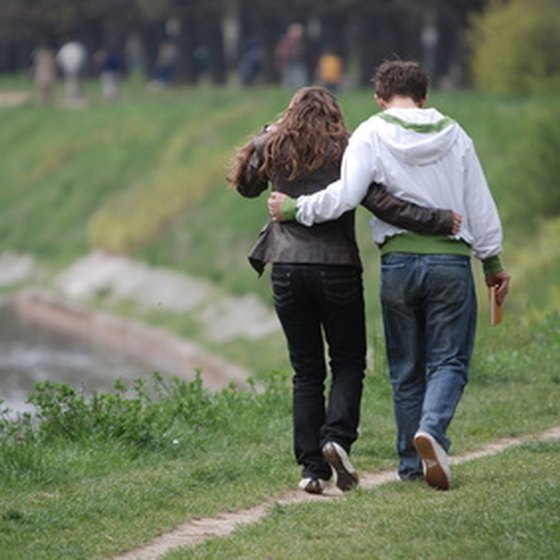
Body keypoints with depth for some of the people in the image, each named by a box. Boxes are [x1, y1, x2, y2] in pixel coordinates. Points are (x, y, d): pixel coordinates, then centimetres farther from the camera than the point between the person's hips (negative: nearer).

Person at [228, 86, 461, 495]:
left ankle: (312, 467, 1)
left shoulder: (273, 148, 7)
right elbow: (377, 200, -11)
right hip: (338, 270, -2)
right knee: (348, 364, 11)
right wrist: (439, 220, -11)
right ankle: (337, 437, -14)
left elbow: (246, 186, 25)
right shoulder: (346, 150, 0)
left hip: (288, 271, 2)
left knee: (307, 372, 8)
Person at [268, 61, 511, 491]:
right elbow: (480, 205, 9)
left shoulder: (372, 134, -2)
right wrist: (493, 262, 18)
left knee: (406, 369, 10)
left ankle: (412, 463, 11)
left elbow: (345, 195, -14)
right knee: (449, 361, 2)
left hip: (398, 261, 0)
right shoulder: (453, 135, 6)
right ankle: (432, 428, -25)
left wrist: (294, 209, -2)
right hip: (452, 262, 0)